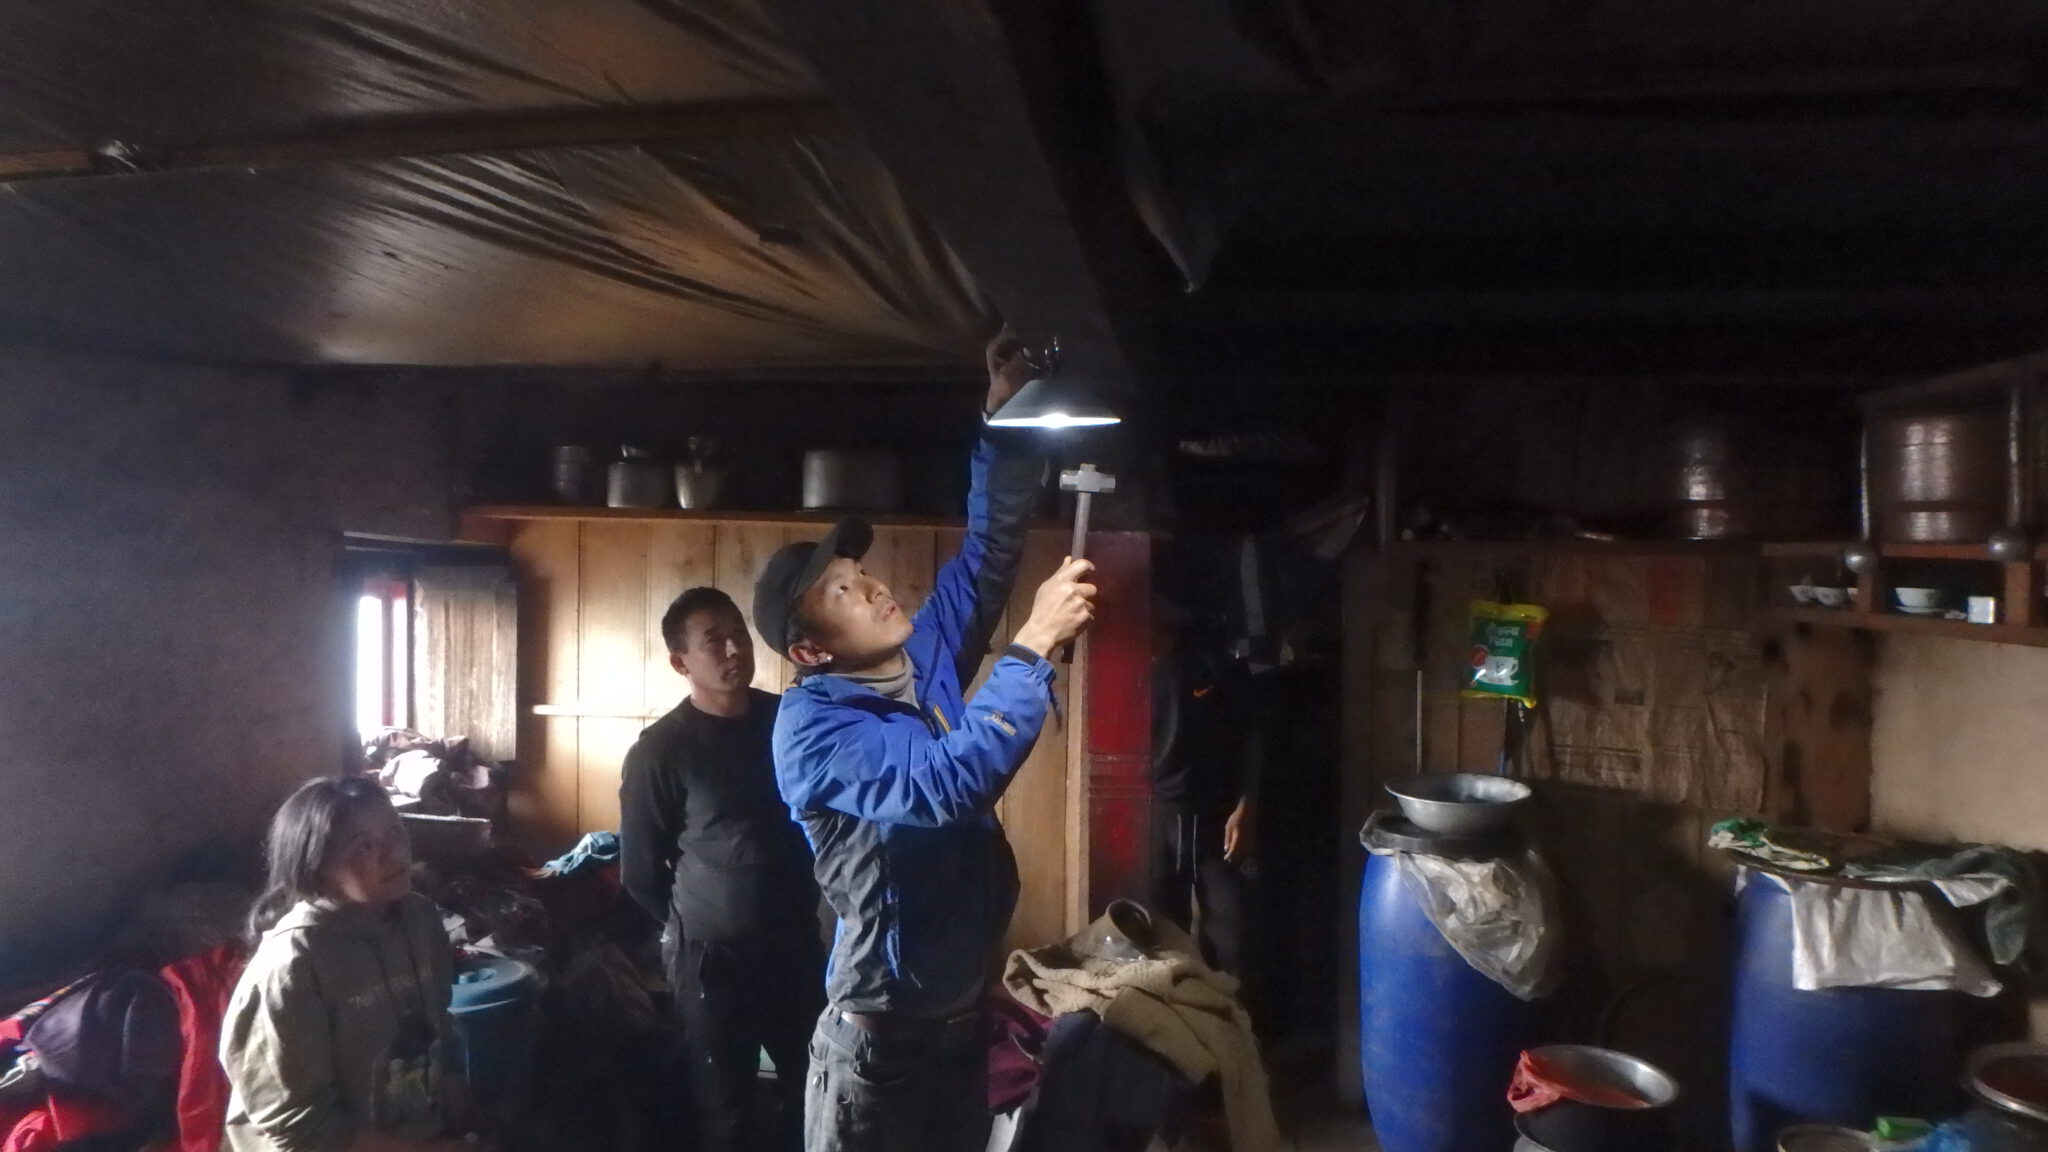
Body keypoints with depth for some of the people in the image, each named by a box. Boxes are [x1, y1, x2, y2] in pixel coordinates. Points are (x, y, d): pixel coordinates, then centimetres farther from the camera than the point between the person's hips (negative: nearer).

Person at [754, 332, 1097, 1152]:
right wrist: (1035, 644, -30)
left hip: (966, 1014, 7)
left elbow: (984, 554, 6)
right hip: (882, 1038, -7)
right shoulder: (811, 727, -20)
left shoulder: (923, 657, 2)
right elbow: (946, 783, -35)